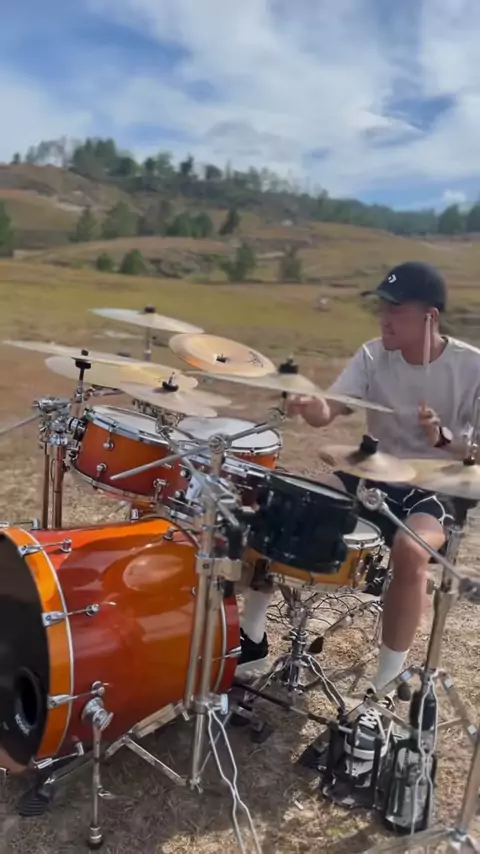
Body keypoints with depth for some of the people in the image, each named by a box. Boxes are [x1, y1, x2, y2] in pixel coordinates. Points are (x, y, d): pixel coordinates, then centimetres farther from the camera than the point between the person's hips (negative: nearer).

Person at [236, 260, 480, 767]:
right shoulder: (374, 355, -5)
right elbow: (327, 412, -15)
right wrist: (307, 406, -39)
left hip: (435, 491, -4)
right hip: (373, 477, 4)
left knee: (409, 550, -38)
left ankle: (380, 696, -20)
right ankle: (252, 637, 1)